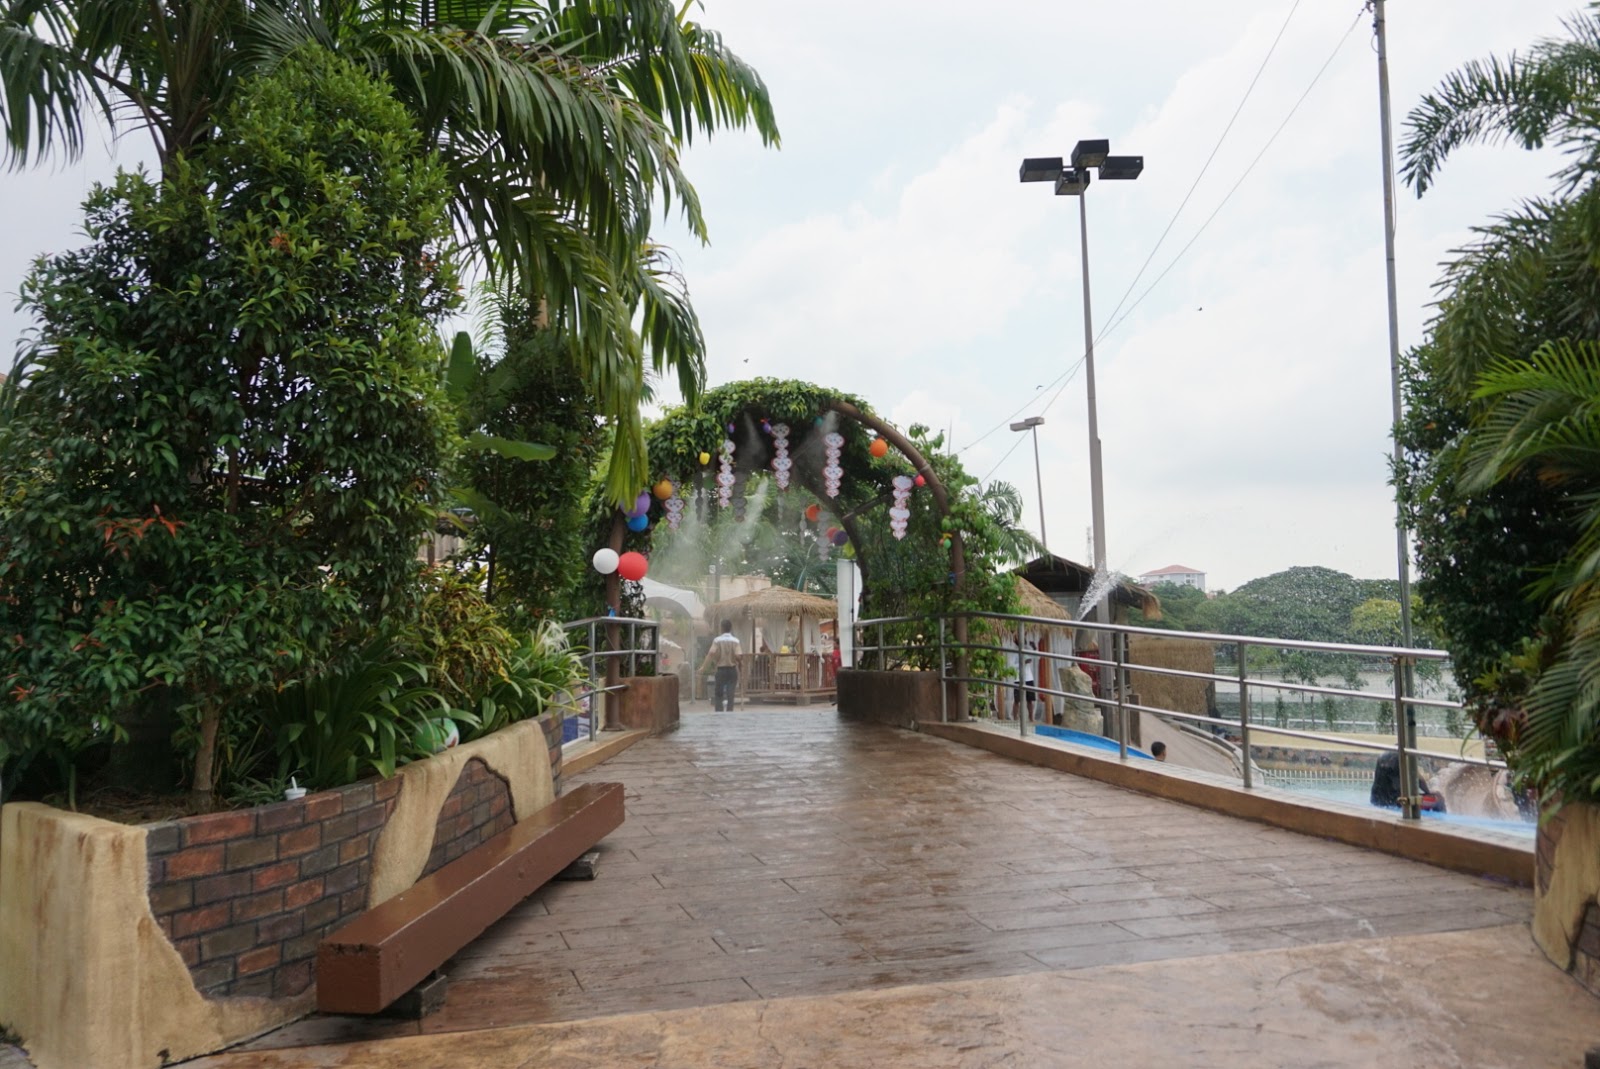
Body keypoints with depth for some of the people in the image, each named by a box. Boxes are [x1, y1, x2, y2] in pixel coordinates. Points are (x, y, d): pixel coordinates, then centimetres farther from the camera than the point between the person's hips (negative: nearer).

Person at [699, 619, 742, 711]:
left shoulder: (717, 640, -5)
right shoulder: (735, 641, -4)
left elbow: (711, 653, -16)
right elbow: (737, 656, -14)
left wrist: (703, 667, -12)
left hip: (721, 670, -1)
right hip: (732, 670, 1)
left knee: (718, 694, 8)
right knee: (730, 695, 4)